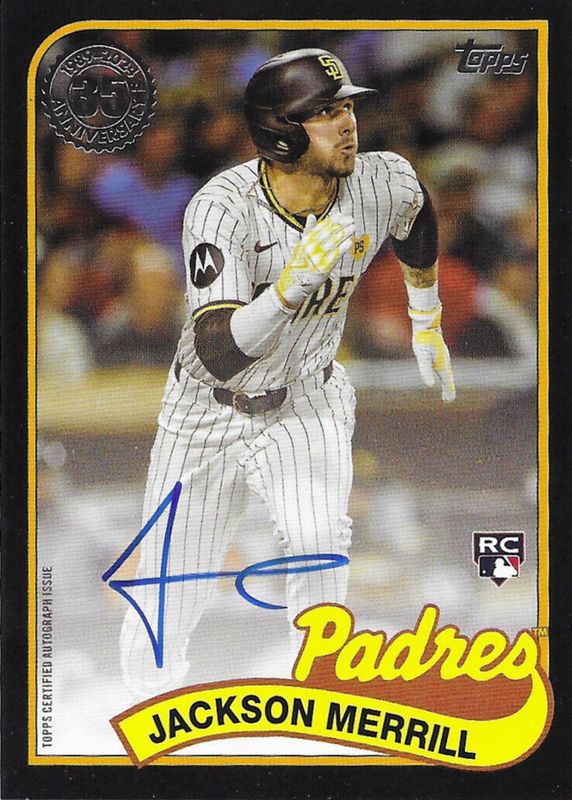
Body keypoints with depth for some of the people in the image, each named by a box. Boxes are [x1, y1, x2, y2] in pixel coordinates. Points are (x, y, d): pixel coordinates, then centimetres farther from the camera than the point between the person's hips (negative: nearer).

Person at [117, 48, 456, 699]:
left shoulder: (386, 184, -18)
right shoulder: (222, 207, -29)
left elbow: (416, 221, 11)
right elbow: (218, 357, -38)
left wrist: (427, 322, 20)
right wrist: (292, 283, -51)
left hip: (307, 403, 2)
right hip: (210, 413, -1)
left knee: (318, 537, -29)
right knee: (164, 617, 6)